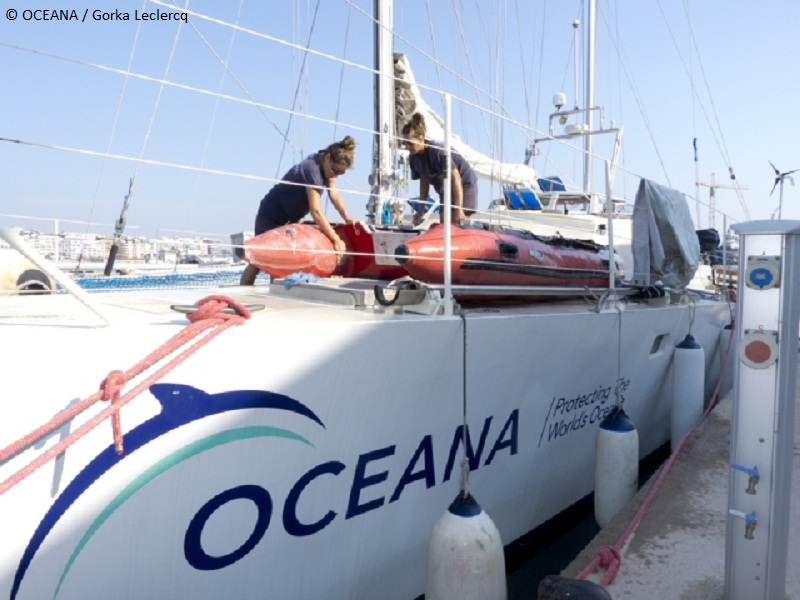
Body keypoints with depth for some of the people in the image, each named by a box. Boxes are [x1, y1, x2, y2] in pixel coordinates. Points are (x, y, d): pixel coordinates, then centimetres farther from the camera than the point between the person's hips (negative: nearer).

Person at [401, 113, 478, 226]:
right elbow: (424, 182, 5)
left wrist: (459, 209, -31)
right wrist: (420, 210, 4)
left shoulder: (437, 151, -27)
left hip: (464, 185, -7)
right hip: (445, 190, 7)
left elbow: (456, 178, -27)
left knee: (458, 224, -16)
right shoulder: (413, 158, -6)